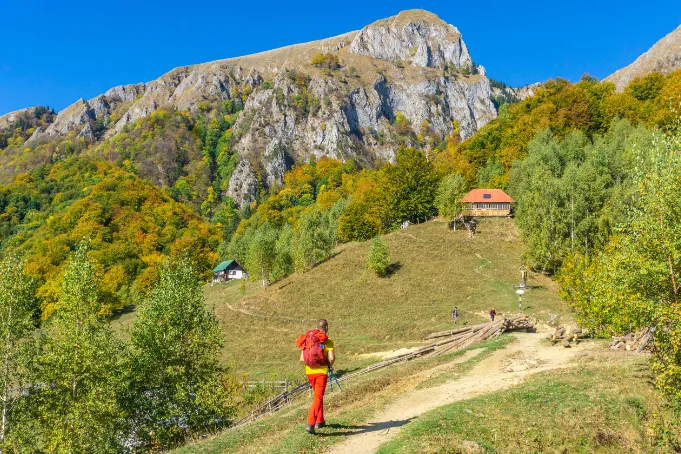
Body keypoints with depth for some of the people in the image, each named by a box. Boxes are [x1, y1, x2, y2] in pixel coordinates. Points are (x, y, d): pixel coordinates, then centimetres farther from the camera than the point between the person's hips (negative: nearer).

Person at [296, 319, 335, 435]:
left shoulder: (307, 339, 7)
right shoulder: (327, 341, -6)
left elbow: (302, 359, 3)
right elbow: (332, 358, -17)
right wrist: (329, 365, 3)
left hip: (309, 372, 5)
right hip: (321, 372, -5)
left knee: (318, 395, 23)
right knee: (318, 398, -3)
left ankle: (320, 421, 30)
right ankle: (310, 424, -16)